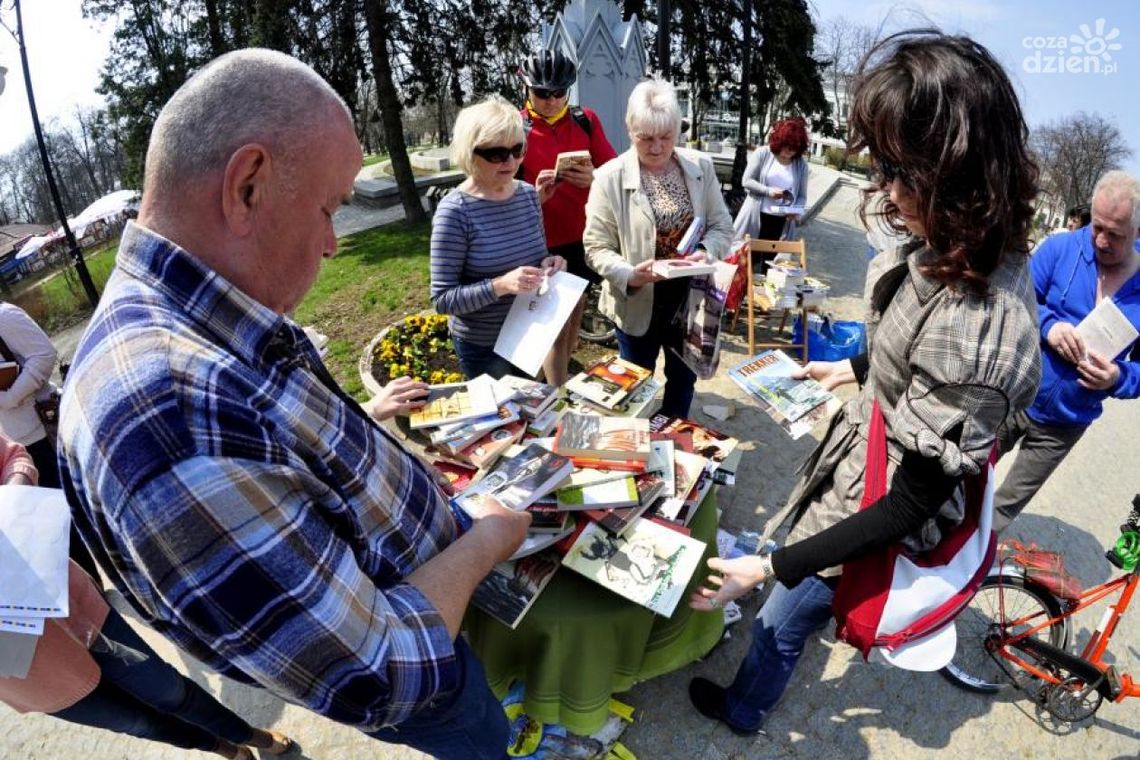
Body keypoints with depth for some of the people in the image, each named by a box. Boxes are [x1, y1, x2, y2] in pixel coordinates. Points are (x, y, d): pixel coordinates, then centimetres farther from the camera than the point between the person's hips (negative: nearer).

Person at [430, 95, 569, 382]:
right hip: (483, 347, -5)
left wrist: (549, 265, -10)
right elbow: (442, 299, -18)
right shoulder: (455, 211, -19)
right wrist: (501, 285, -31)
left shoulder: (528, 194, -2)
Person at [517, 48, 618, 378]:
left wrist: (595, 178, -20)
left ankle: (562, 375, 38)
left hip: (584, 235, 4)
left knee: (576, 308, 17)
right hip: (543, 242, -4)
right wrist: (534, 196, -25)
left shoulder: (586, 120, 4)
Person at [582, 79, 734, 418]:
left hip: (690, 298, 4)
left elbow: (722, 226, 3)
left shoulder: (701, 167, -1)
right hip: (637, 304, -3)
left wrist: (706, 252, -19)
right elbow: (596, 247, -12)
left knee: (683, 378, 22)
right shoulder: (610, 177, -12)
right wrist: (629, 274, -30)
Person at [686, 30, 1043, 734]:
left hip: (878, 511, -8)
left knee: (780, 624, 18)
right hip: (867, 453, 8)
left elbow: (914, 503, -28)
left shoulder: (979, 329, -39)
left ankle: (743, 711, 50)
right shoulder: (955, 244, -13)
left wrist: (769, 567, -26)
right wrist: (853, 368, 24)